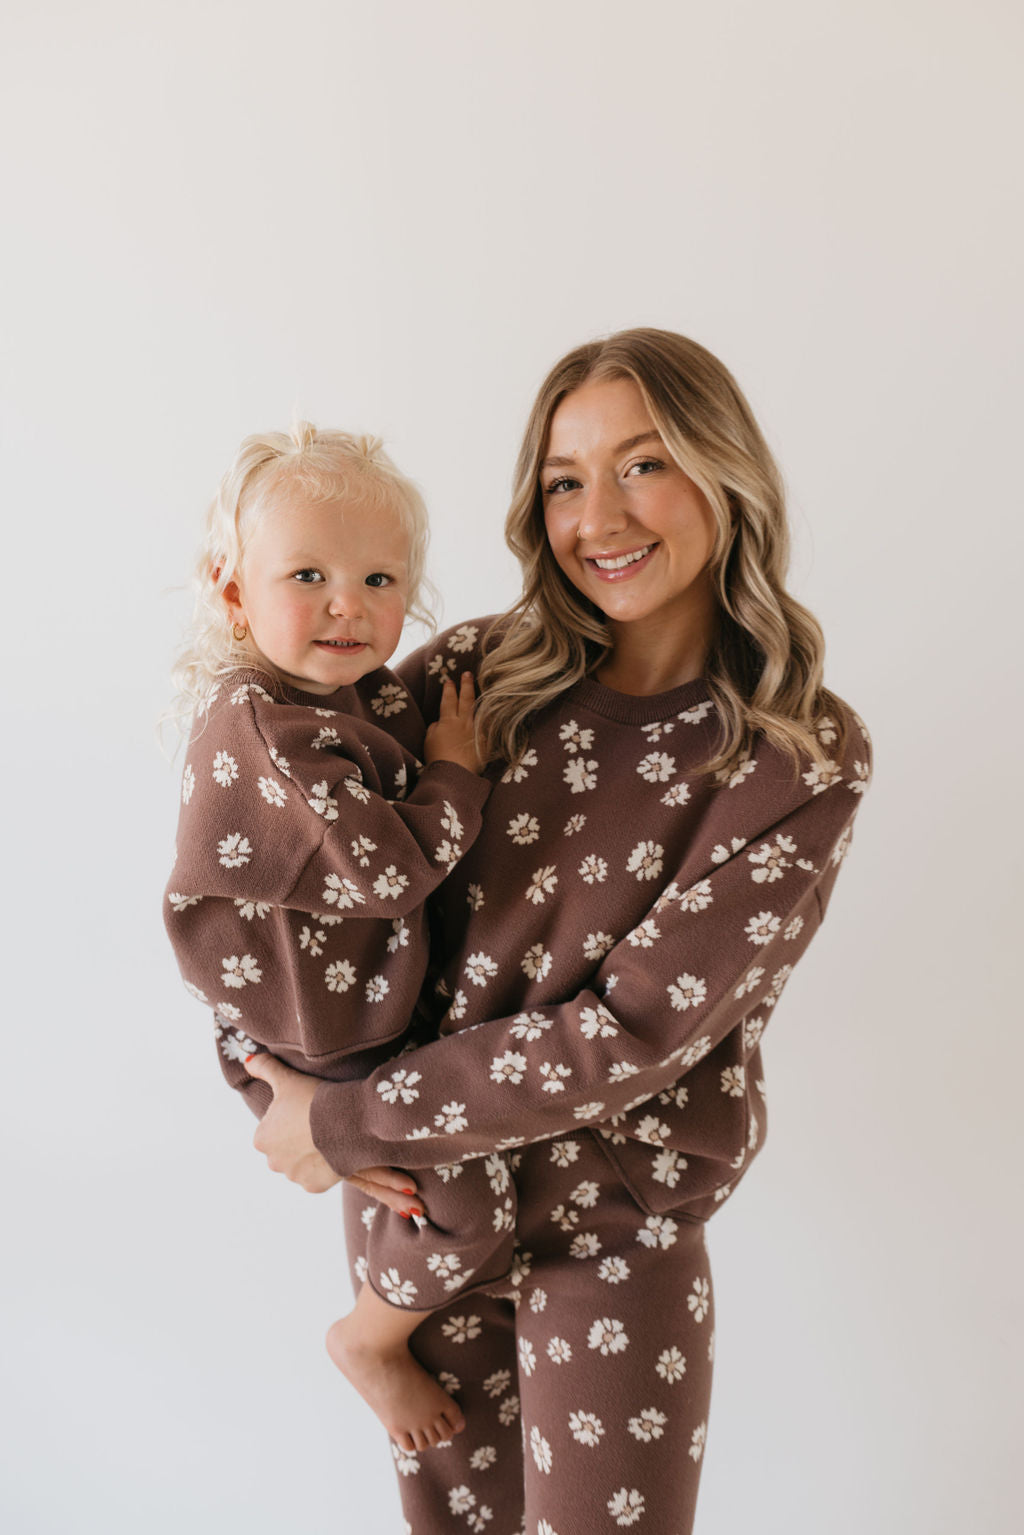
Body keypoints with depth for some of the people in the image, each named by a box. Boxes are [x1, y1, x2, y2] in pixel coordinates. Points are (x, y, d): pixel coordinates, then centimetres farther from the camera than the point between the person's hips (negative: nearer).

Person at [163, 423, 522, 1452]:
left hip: (377, 1006, 9)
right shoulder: (262, 731, -30)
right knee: (473, 1212, -3)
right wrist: (454, 770, -19)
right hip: (316, 1055, -9)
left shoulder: (366, 694, -2)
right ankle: (370, 1339, 26)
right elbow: (392, 869, -33)